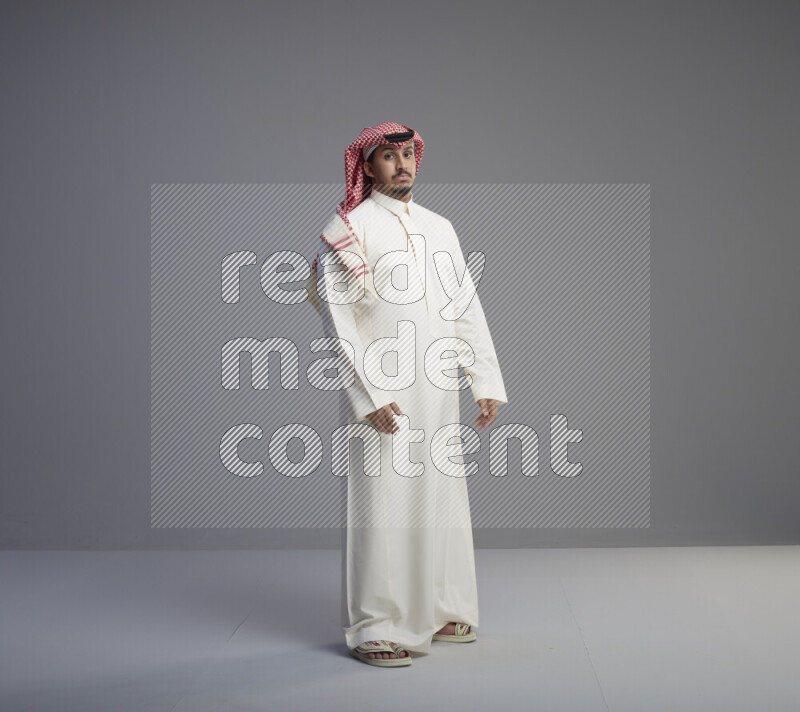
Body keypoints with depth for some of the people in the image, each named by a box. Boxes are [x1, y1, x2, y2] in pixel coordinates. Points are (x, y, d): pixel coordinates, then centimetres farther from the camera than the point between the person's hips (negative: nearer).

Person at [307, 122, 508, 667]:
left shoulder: (439, 228, 14)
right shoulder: (347, 231, -4)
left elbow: (467, 309, 14)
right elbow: (337, 319, -10)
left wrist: (487, 382, 8)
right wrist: (370, 393, -15)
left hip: (438, 389, 6)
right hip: (383, 394, -6)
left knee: (442, 498, 11)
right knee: (383, 505, -3)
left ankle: (438, 612, 26)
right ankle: (375, 629, 7)